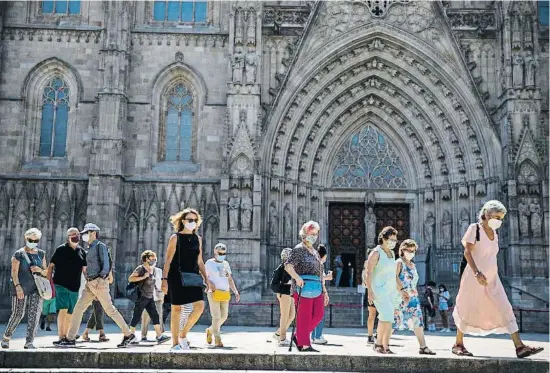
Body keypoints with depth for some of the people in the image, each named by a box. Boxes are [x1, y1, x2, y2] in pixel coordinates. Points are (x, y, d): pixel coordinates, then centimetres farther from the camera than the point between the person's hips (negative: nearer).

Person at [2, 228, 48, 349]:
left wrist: (40, 270, -6)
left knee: (34, 314, -6)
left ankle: (29, 342, -3)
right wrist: (18, 286, -21)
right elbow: (14, 272, -9)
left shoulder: (41, 254, 12)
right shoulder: (19, 254, -2)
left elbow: (46, 272, 16)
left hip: (36, 289, 4)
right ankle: (6, 337, 20)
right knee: (18, 314, -3)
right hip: (20, 288, -4)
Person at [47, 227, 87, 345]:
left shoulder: (82, 251, 10)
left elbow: (85, 269, 15)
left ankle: (66, 336, 19)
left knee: (70, 313, 8)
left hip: (74, 287, 5)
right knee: (63, 309, -18)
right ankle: (60, 337, -17)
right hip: (61, 285, -5)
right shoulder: (60, 249, -1)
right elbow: (50, 266, 1)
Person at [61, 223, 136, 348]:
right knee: (78, 309, 0)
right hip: (90, 284, 8)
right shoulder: (91, 248, 20)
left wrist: (101, 279, -25)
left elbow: (106, 263, -14)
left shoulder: (100, 246, -5)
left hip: (99, 282, -8)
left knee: (110, 310, -5)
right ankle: (70, 339, 3)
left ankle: (129, 335, 2)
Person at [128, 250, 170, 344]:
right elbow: (130, 279, -20)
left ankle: (159, 336, -3)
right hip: (141, 297, -7)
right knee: (136, 317, -1)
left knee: (155, 316, -1)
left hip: (150, 298, 7)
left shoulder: (153, 270, 13)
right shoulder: (140, 268, -10)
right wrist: (143, 277, -24)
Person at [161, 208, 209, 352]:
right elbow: (168, 260, -5)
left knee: (200, 305, -10)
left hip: (193, 277, 5)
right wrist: (164, 279, -14)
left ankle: (183, 335, 8)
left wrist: (206, 279, 13)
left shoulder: (198, 239, 13)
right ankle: (175, 344, 9)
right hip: (177, 277, -4)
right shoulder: (175, 238, -1)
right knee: (176, 309, 0)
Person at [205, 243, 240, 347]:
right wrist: (210, 284, -19)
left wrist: (236, 292, 14)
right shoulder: (209, 263, 3)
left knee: (224, 316, 6)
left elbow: (230, 279, 22)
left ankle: (210, 330, 28)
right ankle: (217, 339, -6)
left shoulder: (226, 264, 19)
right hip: (214, 293, -6)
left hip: (225, 293, 6)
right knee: (216, 316, -10)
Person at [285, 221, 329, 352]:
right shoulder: (299, 250, -4)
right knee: (304, 317, -5)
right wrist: (297, 277, -33)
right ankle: (304, 345, 2)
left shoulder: (315, 252, 21)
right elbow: (288, 266, -18)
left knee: (318, 314, 4)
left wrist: (324, 291, 22)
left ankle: (298, 336, 17)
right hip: (303, 289, -8)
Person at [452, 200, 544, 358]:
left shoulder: (494, 234, 12)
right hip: (475, 277, -6)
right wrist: (477, 273, -25)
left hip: (492, 278, 7)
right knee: (468, 310, 3)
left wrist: (491, 275, 17)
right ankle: (458, 344, 17)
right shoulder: (475, 228, -8)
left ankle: (519, 346, -4)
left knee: (505, 310, -2)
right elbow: (467, 252, -15)